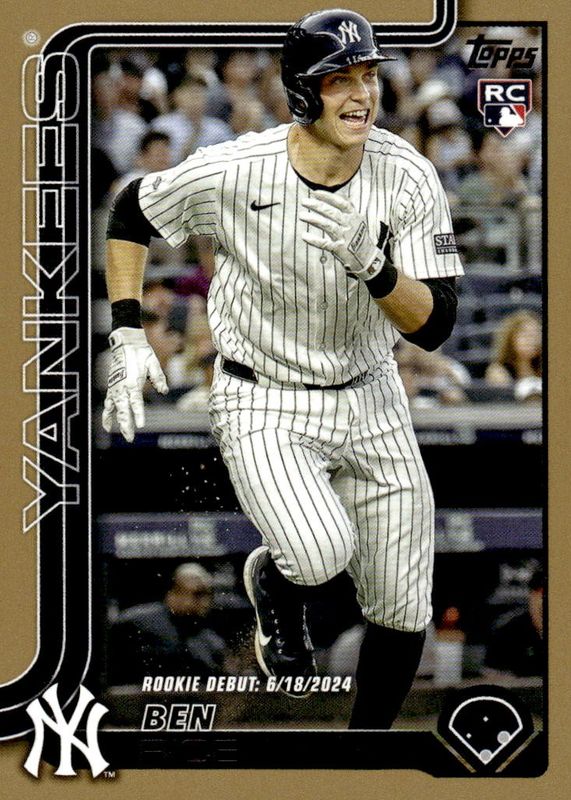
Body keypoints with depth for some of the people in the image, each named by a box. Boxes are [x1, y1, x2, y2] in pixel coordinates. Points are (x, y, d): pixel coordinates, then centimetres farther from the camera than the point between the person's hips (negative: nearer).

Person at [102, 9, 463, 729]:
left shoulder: (408, 178, -14)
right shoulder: (232, 172, -19)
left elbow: (434, 326, -16)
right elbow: (131, 214, 0)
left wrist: (372, 266, -34)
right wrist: (126, 336, -5)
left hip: (371, 400, 3)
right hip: (264, 407, -3)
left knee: (403, 614, 4)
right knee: (322, 554, -29)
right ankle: (275, 585, 10)